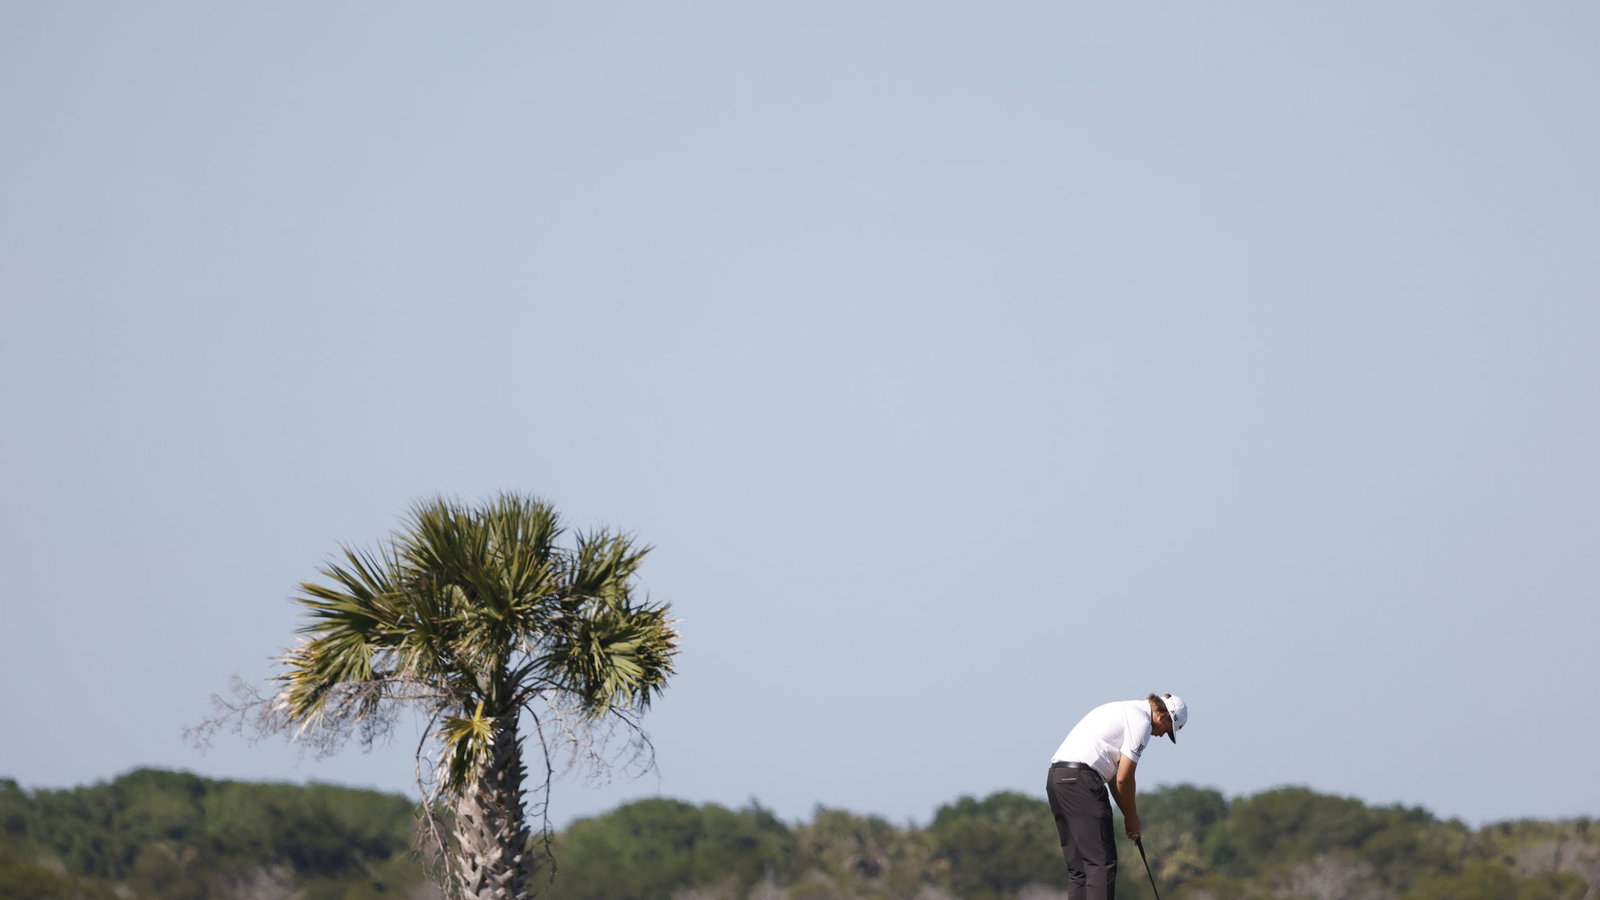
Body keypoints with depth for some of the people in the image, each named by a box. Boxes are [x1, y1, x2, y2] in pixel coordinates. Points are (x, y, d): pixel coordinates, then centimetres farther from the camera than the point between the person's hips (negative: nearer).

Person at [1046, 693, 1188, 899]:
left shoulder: (1126, 711, 26)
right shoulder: (1141, 721, -3)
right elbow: (1123, 778, -5)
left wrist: (1128, 814, 25)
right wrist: (1132, 817, 9)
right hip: (1081, 780, -10)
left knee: (1078, 866, 10)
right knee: (1102, 861, -10)